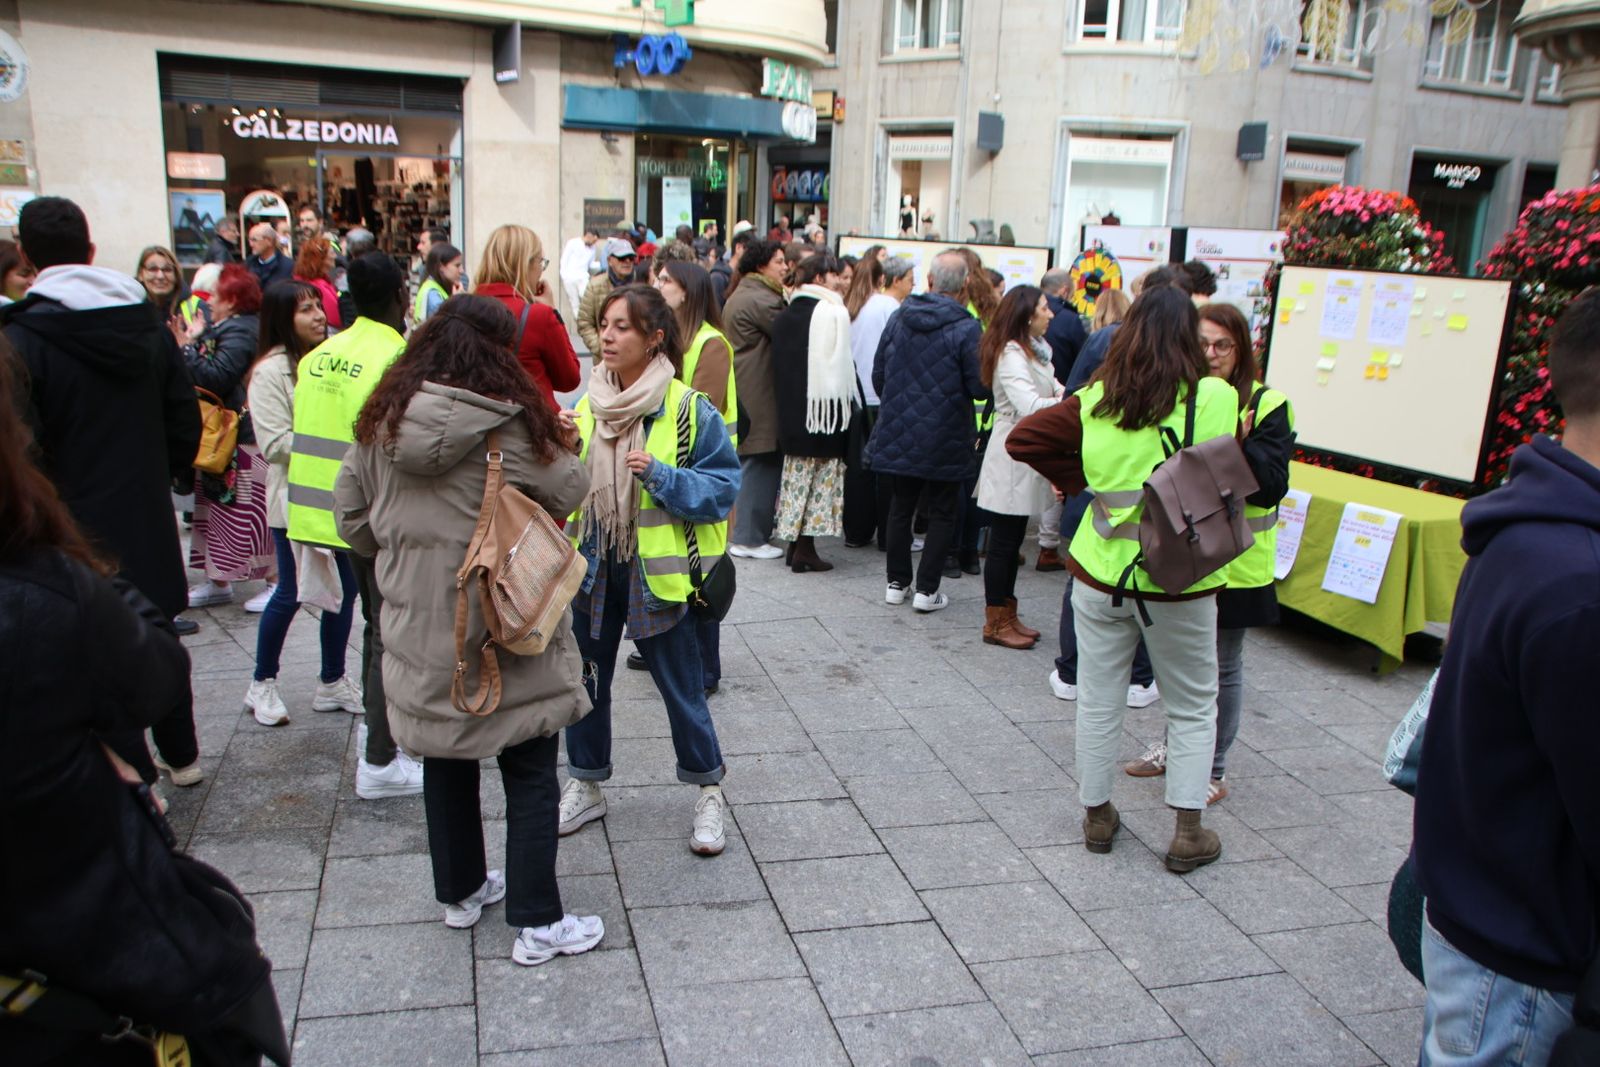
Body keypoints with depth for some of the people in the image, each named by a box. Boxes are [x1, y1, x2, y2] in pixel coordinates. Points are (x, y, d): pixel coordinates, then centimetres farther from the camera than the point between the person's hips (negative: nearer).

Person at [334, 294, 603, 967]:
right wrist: (552, 439, 7)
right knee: (530, 773, 7)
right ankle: (537, 923, 14)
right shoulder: (507, 422, -18)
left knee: (446, 760, 21)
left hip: (418, 627, 6)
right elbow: (570, 490, -10)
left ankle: (460, 892, 38)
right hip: (504, 626, -6)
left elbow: (351, 515, 6)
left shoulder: (383, 420, 0)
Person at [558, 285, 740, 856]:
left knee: (680, 682, 5)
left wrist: (662, 476, -24)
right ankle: (585, 785, 35)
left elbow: (723, 486, -11)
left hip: (655, 569, -5)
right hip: (592, 565, 5)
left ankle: (708, 791, 24)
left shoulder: (686, 408, -11)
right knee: (586, 677, 15)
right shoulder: (586, 405, 5)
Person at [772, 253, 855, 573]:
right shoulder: (832, 312, -11)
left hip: (791, 409, 7)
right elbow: (840, 366, -14)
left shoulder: (784, 315, 10)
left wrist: (787, 401, 17)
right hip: (824, 407, -7)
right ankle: (805, 548, 1)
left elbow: (778, 366, 12)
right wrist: (846, 406, -8)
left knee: (797, 474, 14)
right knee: (821, 476, 0)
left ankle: (794, 542, 18)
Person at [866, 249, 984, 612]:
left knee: (900, 507, 16)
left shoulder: (898, 318, 0)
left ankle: (896, 583, 22)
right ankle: (926, 590, 9)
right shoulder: (967, 329, -15)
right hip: (944, 442, -4)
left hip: (897, 435, 4)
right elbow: (980, 387, -15)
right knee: (942, 514, 9)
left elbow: (878, 376, 7)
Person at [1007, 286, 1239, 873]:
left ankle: (1097, 815, 29)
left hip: (1102, 568, 3)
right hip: (1181, 581, -2)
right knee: (1193, 708, 15)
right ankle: (1188, 833, 21)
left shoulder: (1095, 402, -3)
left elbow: (1022, 437, 0)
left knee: (1098, 702, 16)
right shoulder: (1217, 400, -12)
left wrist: (1082, 480, 5)